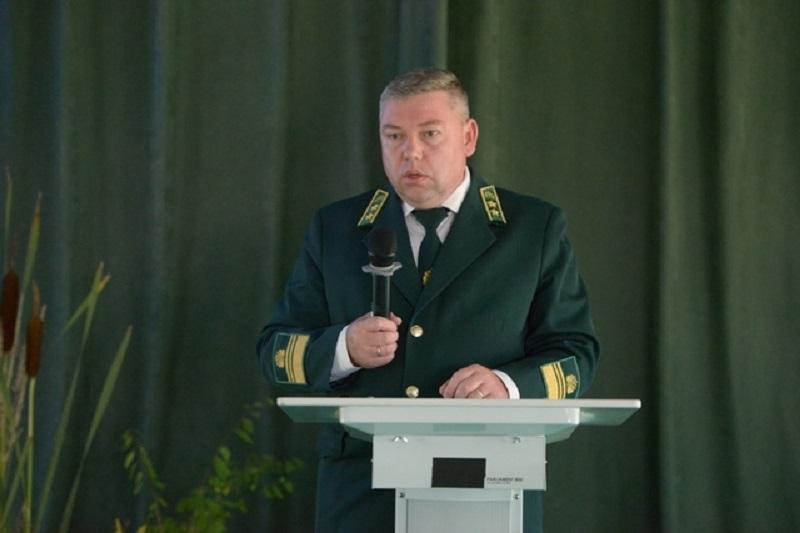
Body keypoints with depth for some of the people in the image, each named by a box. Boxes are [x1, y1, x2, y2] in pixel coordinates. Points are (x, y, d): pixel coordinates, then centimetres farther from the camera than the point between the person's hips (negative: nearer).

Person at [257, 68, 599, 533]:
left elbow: (576, 355, 5)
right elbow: (276, 351, 10)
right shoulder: (336, 229, 11)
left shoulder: (535, 229, 7)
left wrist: (509, 385, -15)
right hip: (363, 495, 1)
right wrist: (344, 348, -10)